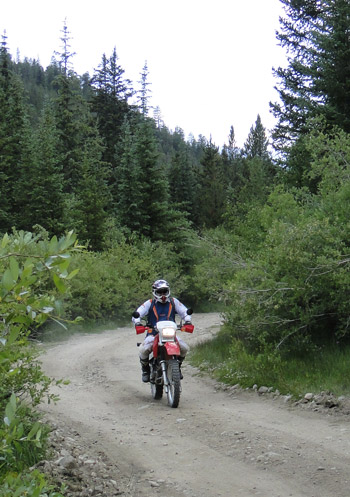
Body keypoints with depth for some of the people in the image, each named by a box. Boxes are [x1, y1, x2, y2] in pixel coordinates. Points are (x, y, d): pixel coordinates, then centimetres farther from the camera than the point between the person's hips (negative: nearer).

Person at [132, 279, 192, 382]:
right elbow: (137, 314, -5)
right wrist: (137, 323, -26)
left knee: (184, 348, -19)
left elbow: (185, 312, 9)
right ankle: (145, 369, 1)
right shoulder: (149, 303, 3)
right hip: (153, 334, -2)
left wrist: (187, 321, -12)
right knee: (143, 350, -29)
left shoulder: (173, 302, 10)